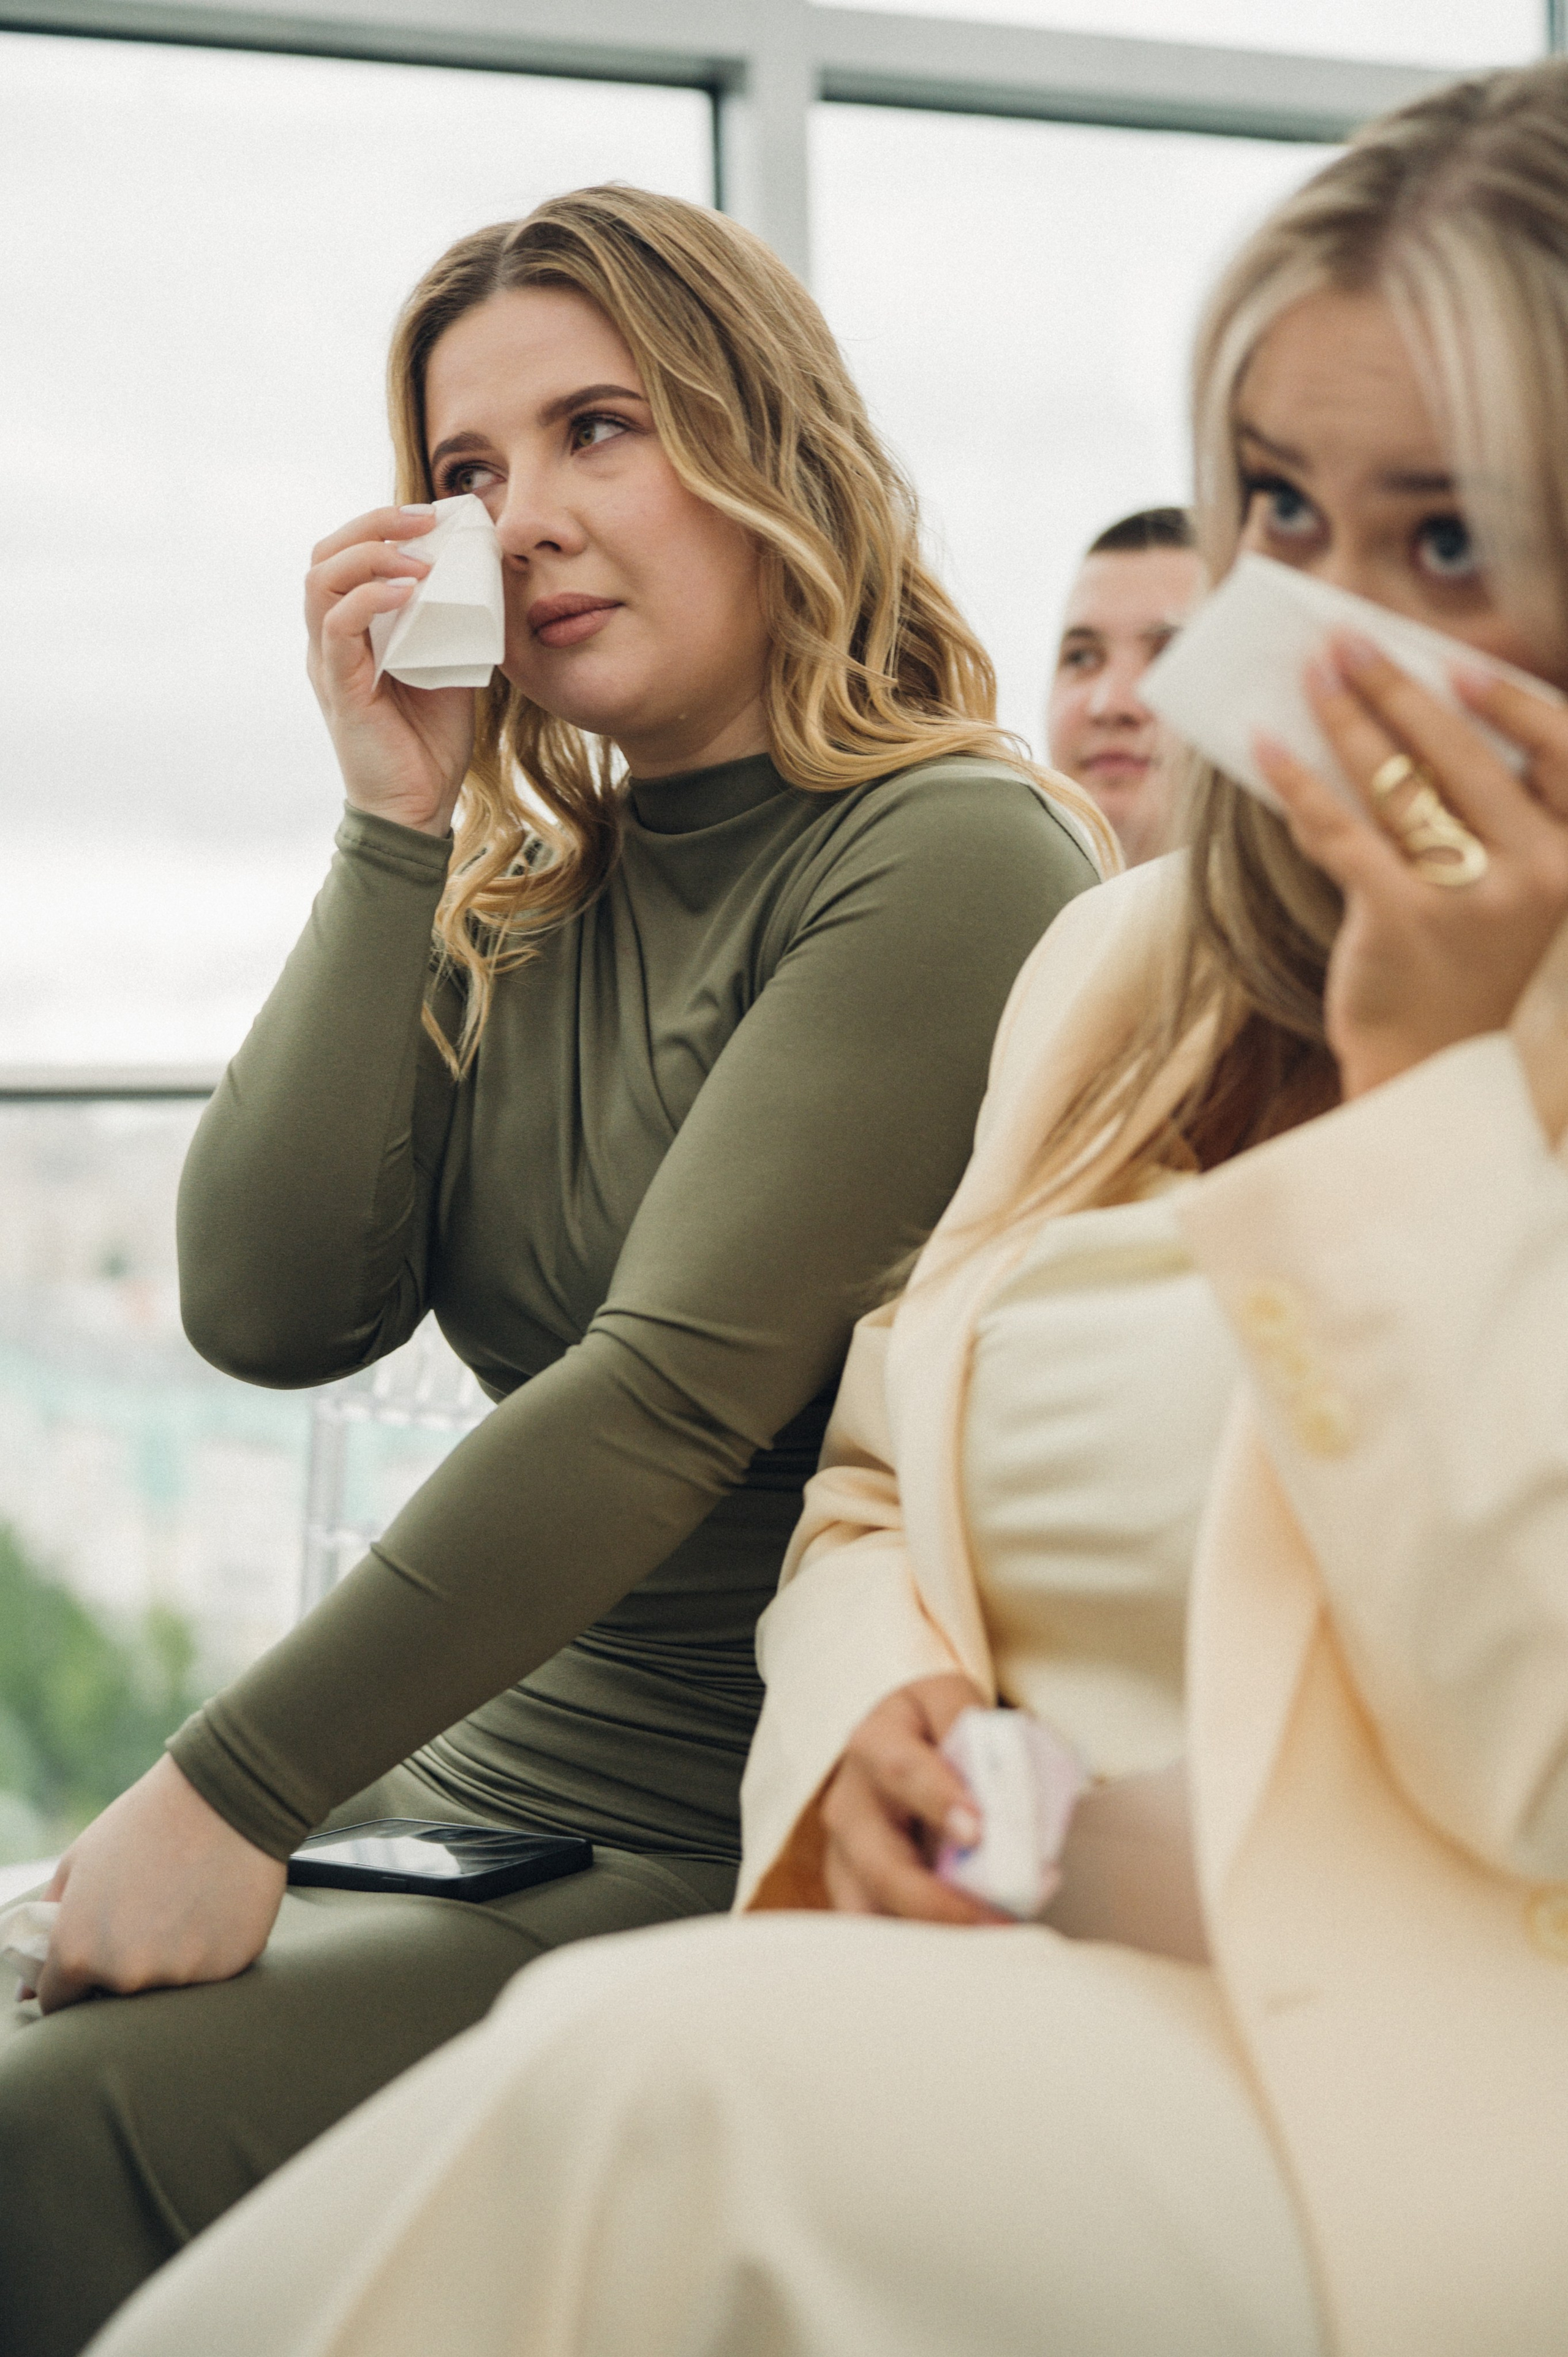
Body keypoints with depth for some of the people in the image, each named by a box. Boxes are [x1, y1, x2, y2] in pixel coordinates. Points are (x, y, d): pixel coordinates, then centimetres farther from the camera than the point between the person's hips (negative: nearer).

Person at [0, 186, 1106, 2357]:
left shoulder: (948, 861, -12)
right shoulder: (520, 900, 11)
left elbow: (677, 1389, -21)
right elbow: (270, 1310, -1)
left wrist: (233, 1792, -20)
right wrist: (396, 827, -4)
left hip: (763, 1851, -7)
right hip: (477, 1780, 7)